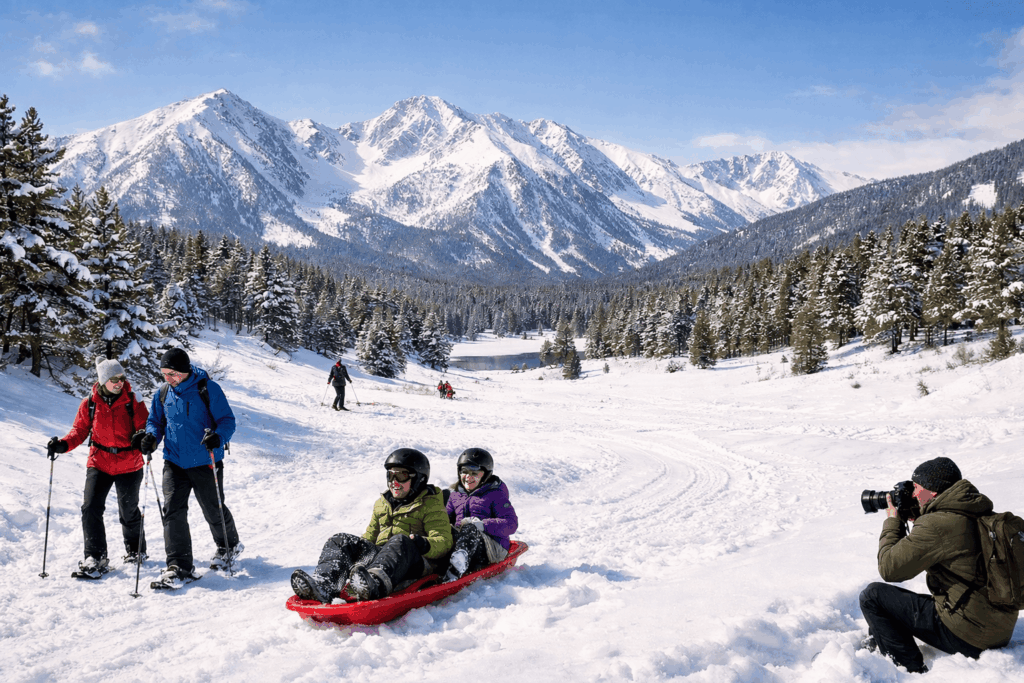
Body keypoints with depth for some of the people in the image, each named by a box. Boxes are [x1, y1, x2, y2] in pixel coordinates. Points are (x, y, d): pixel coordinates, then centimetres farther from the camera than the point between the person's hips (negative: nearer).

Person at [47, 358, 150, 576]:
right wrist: (63, 444, -13)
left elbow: (145, 426, -6)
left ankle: (136, 549, 35)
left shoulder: (132, 401, -6)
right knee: (90, 508, -11)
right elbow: (80, 430, 5)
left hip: (128, 466, -1)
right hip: (99, 464, 1)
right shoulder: (90, 404, -1)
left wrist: (143, 437, -29)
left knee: (129, 512, 11)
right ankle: (95, 557, 0)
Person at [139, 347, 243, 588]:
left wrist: (218, 437, -31)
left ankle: (229, 546, 40)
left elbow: (227, 420, -10)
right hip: (174, 462, 4)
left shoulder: (208, 389, -11)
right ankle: (179, 567, -7)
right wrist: (152, 436, -6)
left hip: (205, 462, -4)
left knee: (214, 510, 11)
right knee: (172, 510, -10)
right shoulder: (163, 394, 4)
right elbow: (155, 421, 17)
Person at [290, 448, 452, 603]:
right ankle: (322, 583, -43)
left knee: (400, 541, -38)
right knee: (340, 541, -13)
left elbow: (444, 542, -1)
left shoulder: (430, 504, 10)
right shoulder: (382, 503, 28)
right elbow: (370, 535, 32)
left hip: (416, 564, -5)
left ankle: (376, 583, -70)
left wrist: (425, 545, -24)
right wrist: (354, 546, 9)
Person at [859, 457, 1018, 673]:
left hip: (967, 636, -9)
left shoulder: (936, 524, -21)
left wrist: (893, 522, -1)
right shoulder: (977, 515, 7)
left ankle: (912, 671, -1)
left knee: (872, 596, -3)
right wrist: (916, 520, 17)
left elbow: (890, 568, -15)